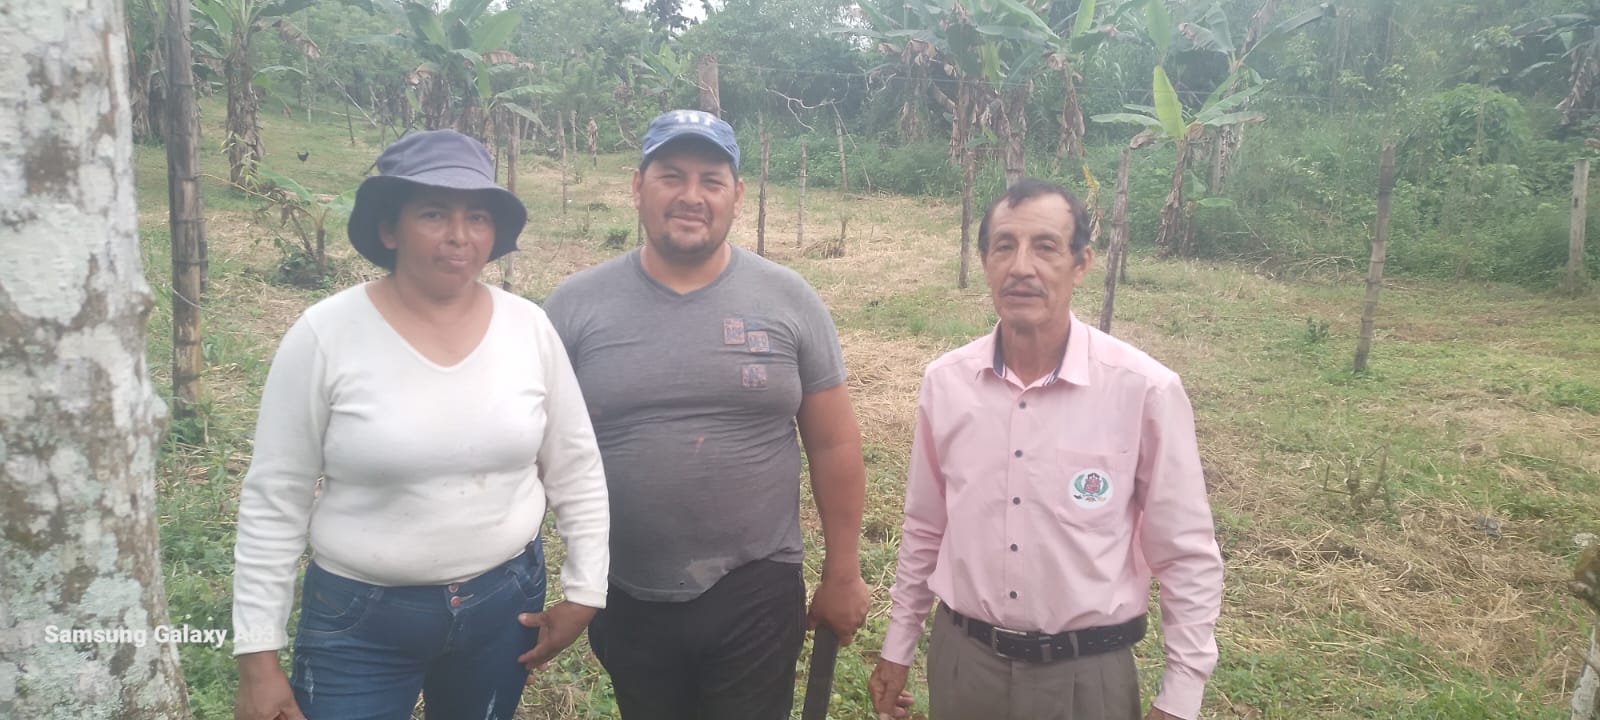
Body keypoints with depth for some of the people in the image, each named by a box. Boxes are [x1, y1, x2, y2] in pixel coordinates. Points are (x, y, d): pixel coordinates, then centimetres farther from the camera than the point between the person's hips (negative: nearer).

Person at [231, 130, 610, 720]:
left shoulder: (529, 328, -6)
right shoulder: (325, 336, -13)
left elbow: (576, 471, 3)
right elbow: (274, 503, -8)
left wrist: (584, 590, 2)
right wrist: (258, 656, -7)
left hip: (506, 602, 3)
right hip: (360, 618, -2)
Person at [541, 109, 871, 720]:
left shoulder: (790, 301, -3)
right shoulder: (576, 305, -3)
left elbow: (833, 445, 1)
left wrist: (842, 574, 3)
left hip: (757, 593, -1)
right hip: (623, 600, 2)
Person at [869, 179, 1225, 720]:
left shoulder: (1145, 390, -15)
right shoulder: (944, 382, -5)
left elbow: (1188, 558, -7)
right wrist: (897, 648, 13)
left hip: (1085, 673, -3)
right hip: (962, 659, 3)